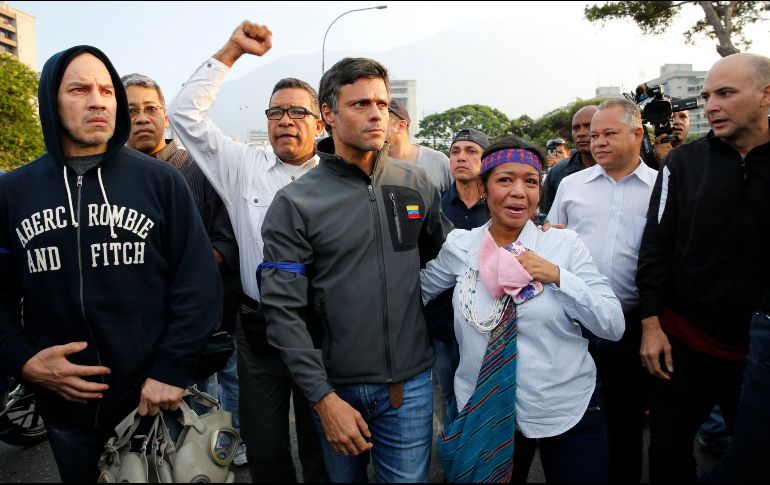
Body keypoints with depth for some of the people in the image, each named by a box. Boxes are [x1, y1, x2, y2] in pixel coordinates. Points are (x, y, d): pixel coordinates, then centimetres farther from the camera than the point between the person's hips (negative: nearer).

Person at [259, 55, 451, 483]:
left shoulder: (418, 185, 0)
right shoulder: (295, 203, -10)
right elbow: (283, 310, -13)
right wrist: (323, 397, -14)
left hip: (410, 382, 2)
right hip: (336, 383, -1)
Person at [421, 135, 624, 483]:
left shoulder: (564, 243, -7)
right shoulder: (459, 246, -3)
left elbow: (613, 326, -8)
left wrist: (557, 276, -19)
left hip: (569, 410, 0)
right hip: (484, 412, 1)